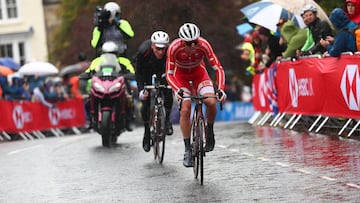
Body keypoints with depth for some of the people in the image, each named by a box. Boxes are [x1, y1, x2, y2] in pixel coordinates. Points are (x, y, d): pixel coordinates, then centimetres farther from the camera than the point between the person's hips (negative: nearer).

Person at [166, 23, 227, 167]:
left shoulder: (204, 45, -31)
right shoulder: (174, 48, -32)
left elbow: (218, 68, -26)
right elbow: (169, 74, -27)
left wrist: (221, 89, -39)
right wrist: (177, 90, -44)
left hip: (198, 73, 1)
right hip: (181, 75, -1)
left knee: (211, 102, -24)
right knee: (185, 110, -17)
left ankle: (209, 131, 5)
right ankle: (187, 149, -7)